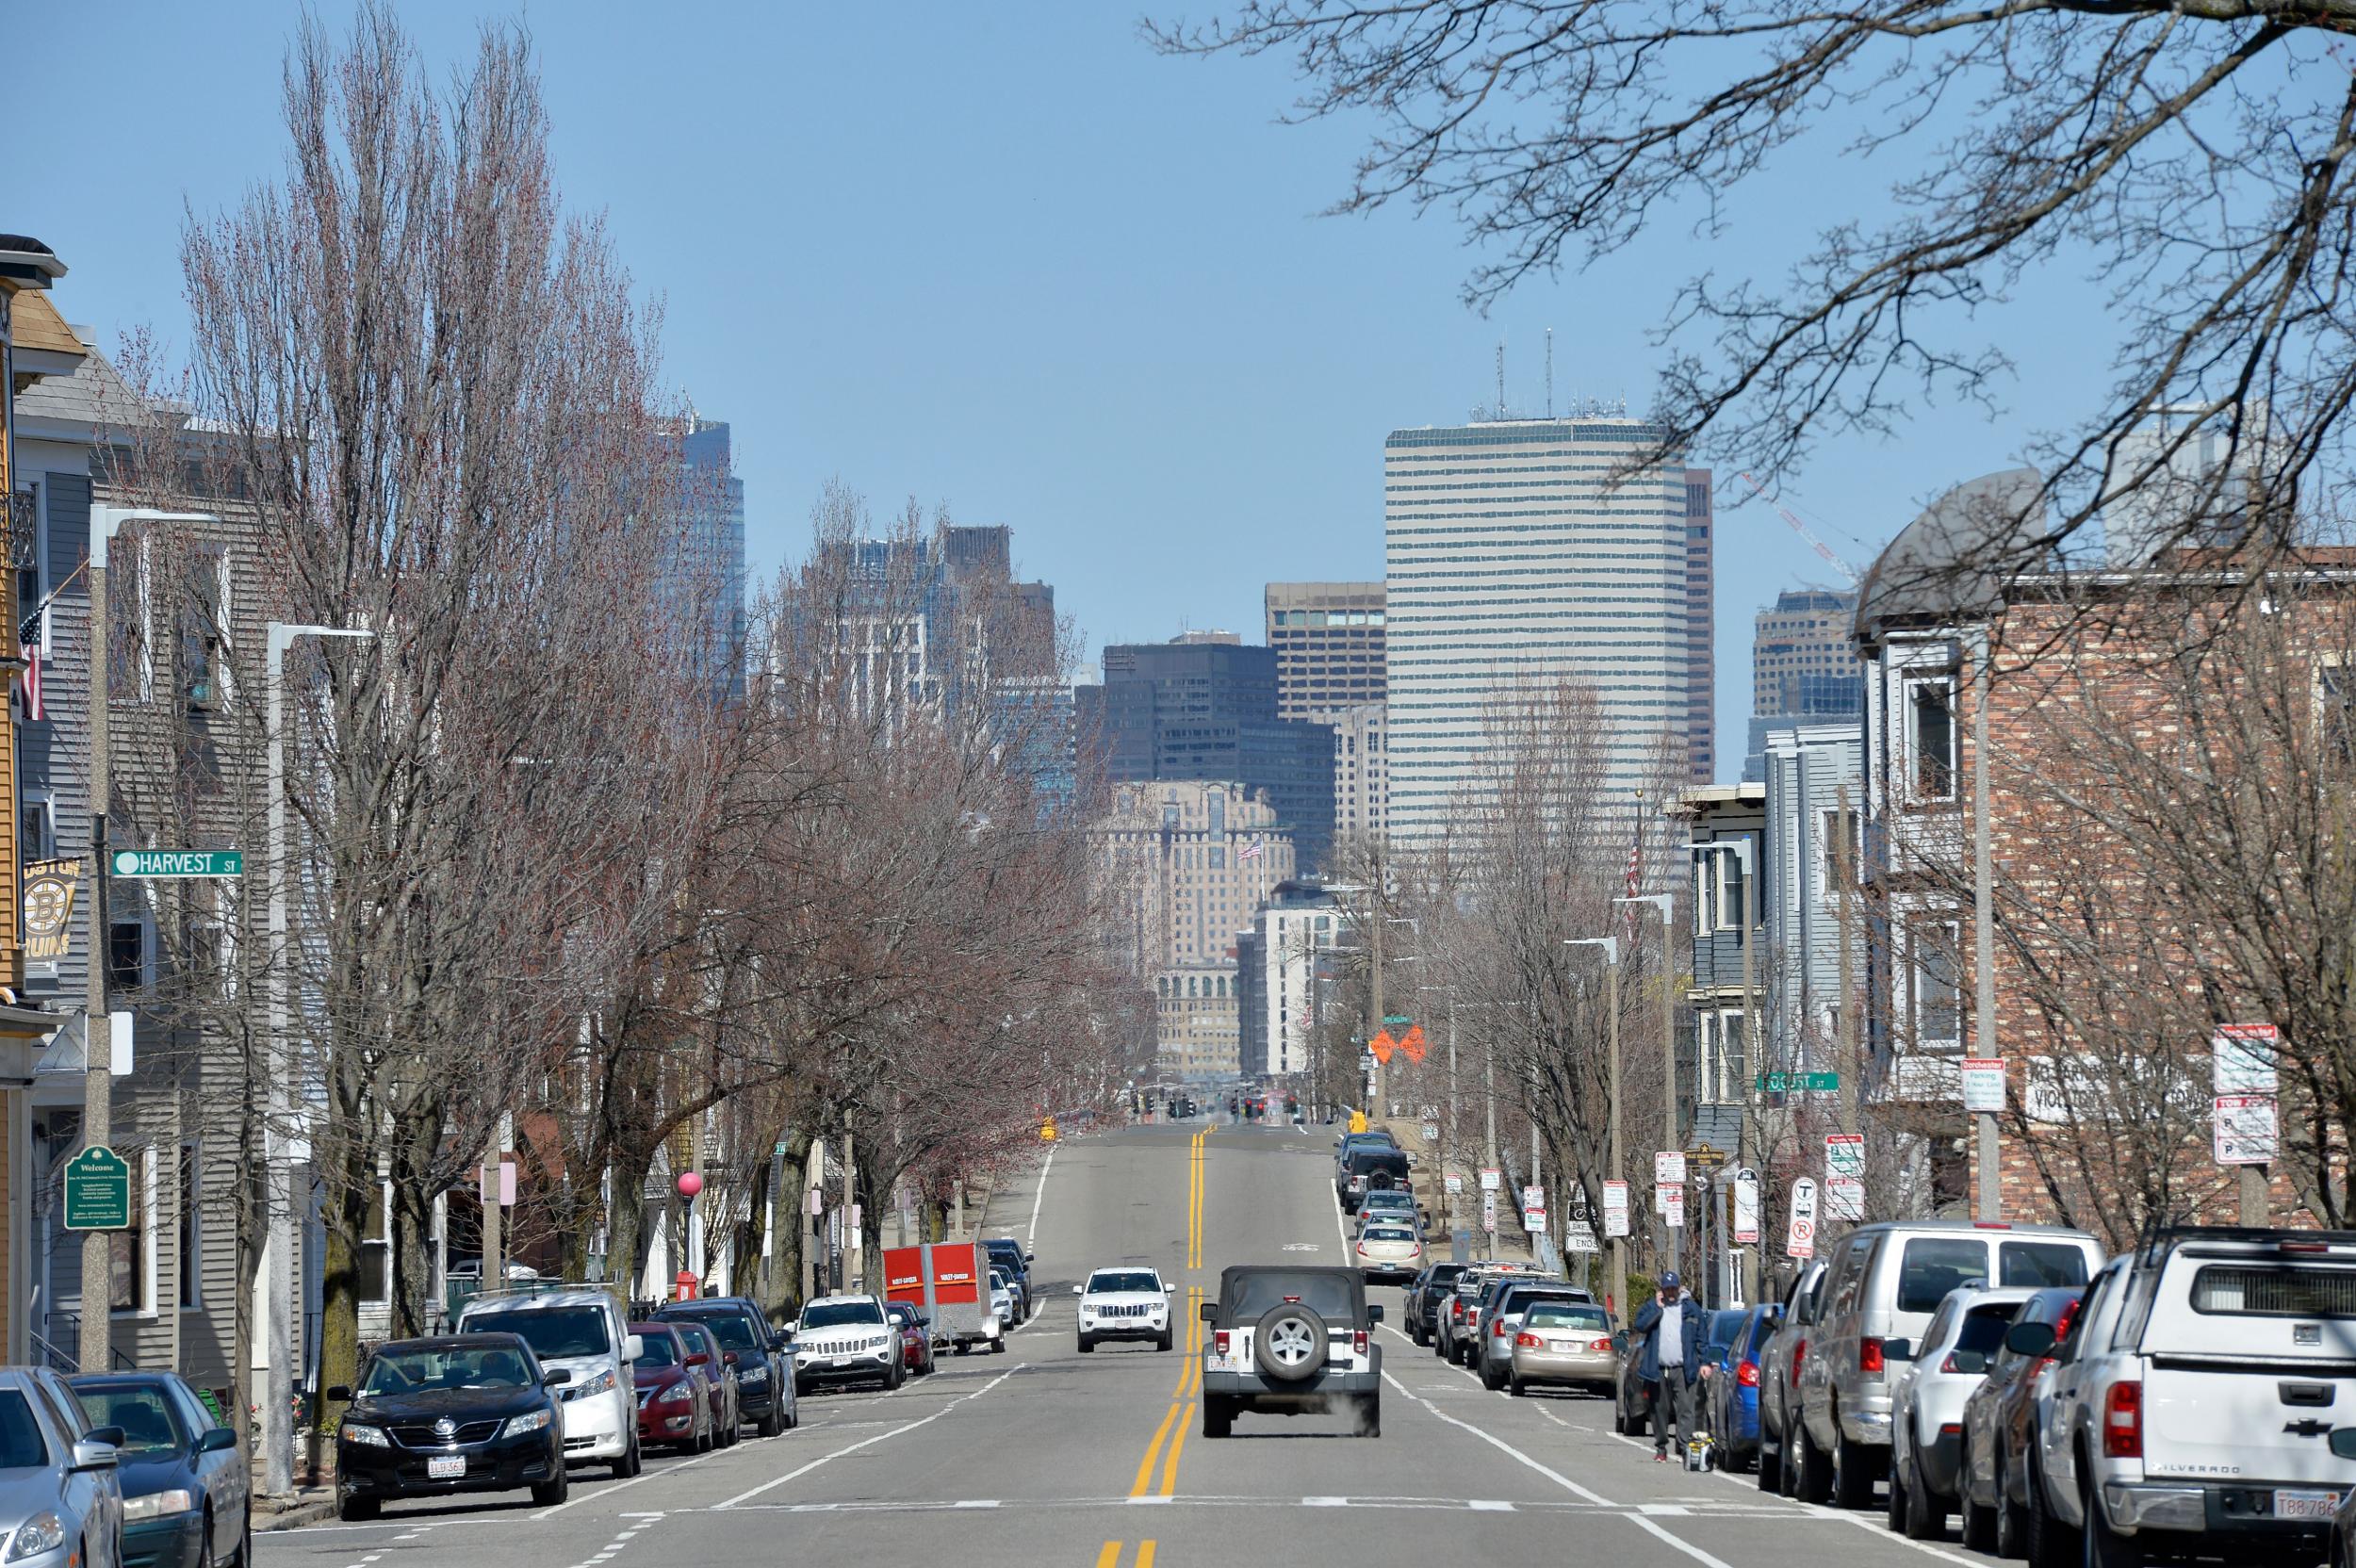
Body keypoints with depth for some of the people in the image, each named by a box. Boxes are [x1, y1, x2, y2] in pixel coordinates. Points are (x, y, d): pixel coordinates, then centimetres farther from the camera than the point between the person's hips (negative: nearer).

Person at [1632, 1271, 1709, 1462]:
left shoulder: (1691, 1309, 9)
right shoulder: (1652, 1306, 10)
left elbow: (1701, 1338, 10)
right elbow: (1640, 1325, -7)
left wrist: (1704, 1363, 3)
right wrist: (1658, 1308, -9)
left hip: (1682, 1369, -1)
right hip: (1658, 1369, 1)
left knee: (1685, 1409, -11)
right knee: (1660, 1410, 8)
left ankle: (1685, 1446, -15)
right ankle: (1661, 1448, 17)